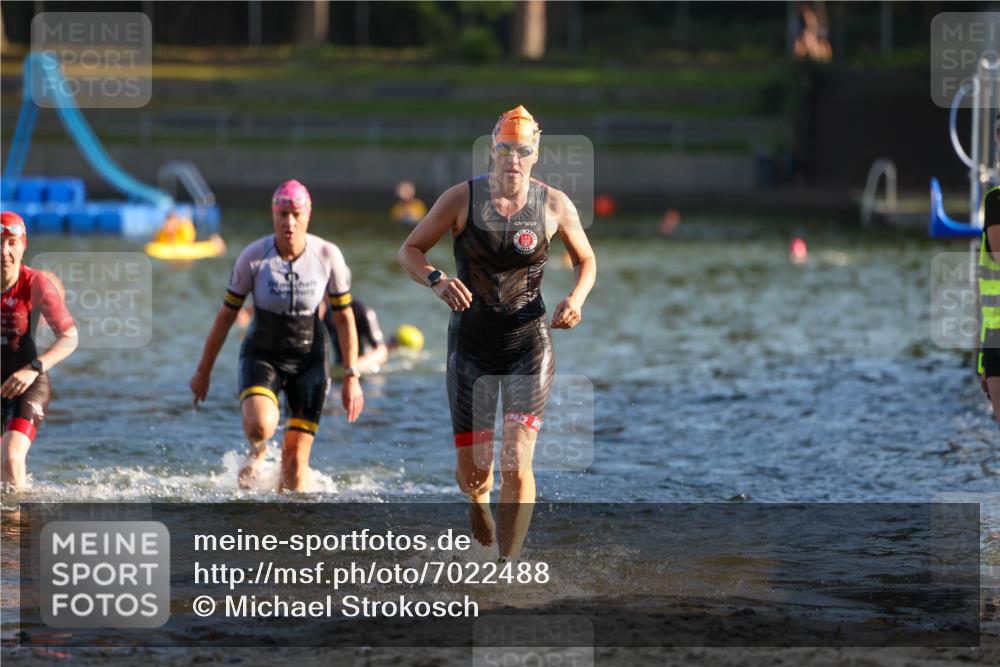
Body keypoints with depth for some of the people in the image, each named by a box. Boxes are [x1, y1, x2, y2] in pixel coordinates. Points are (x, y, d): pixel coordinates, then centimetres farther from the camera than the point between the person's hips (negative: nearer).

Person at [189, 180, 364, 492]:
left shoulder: (328, 256, -11)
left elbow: (344, 317, -1)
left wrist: (352, 377, -3)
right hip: (262, 356, -1)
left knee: (296, 458, -4)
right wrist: (204, 371, 3)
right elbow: (226, 315, -3)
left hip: (309, 360, 1)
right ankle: (257, 452, 9)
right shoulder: (254, 256, -13)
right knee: (259, 425, -29)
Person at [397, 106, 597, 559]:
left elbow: (586, 260, 12)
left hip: (529, 346, 0)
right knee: (472, 471, 5)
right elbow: (409, 250, 0)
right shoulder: (462, 199, -7)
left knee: (516, 463, -15)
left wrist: (577, 298, -9)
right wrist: (436, 281, -21)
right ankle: (479, 497, 44)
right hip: (471, 346, 0)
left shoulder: (555, 206, -3)